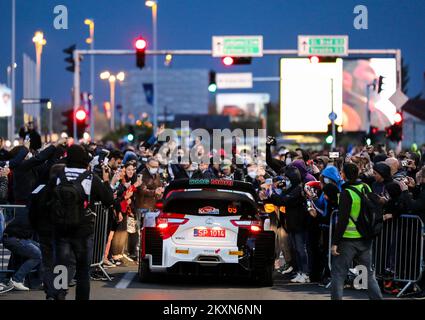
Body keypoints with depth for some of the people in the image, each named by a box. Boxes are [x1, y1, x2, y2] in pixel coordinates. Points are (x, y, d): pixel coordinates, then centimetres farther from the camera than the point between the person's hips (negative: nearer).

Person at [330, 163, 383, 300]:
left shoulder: (347, 193, -14)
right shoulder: (366, 188, 5)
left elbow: (342, 220, -17)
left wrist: (335, 242, -14)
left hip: (348, 239, -6)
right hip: (366, 240, 6)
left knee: (338, 273, 1)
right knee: (369, 273, 14)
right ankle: (377, 297, 12)